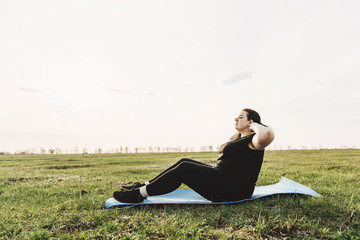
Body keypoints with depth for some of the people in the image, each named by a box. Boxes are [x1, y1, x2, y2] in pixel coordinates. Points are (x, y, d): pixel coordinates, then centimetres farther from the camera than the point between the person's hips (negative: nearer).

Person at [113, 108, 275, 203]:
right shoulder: (240, 139, 18)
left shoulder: (253, 140, -11)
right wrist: (239, 131, 25)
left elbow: (267, 135, -35)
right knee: (184, 162, 5)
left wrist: (255, 125, -15)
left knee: (184, 169, -20)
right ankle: (144, 186, 7)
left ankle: (139, 194, -12)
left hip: (233, 189, -10)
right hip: (222, 177, 10)